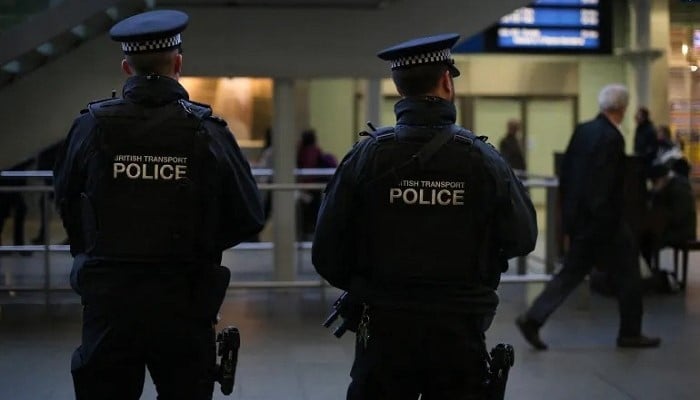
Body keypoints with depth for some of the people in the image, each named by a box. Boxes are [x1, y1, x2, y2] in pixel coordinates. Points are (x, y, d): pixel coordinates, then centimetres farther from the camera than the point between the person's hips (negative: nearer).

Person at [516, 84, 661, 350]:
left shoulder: (582, 130, 6)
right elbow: (605, 188, -23)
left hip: (576, 216, 8)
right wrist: (605, 225, -19)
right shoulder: (612, 138, -19)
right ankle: (630, 333, 17)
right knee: (627, 274, 8)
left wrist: (568, 209, 19)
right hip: (602, 221, -8)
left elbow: (565, 172, 12)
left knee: (572, 273, 14)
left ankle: (533, 319, 6)